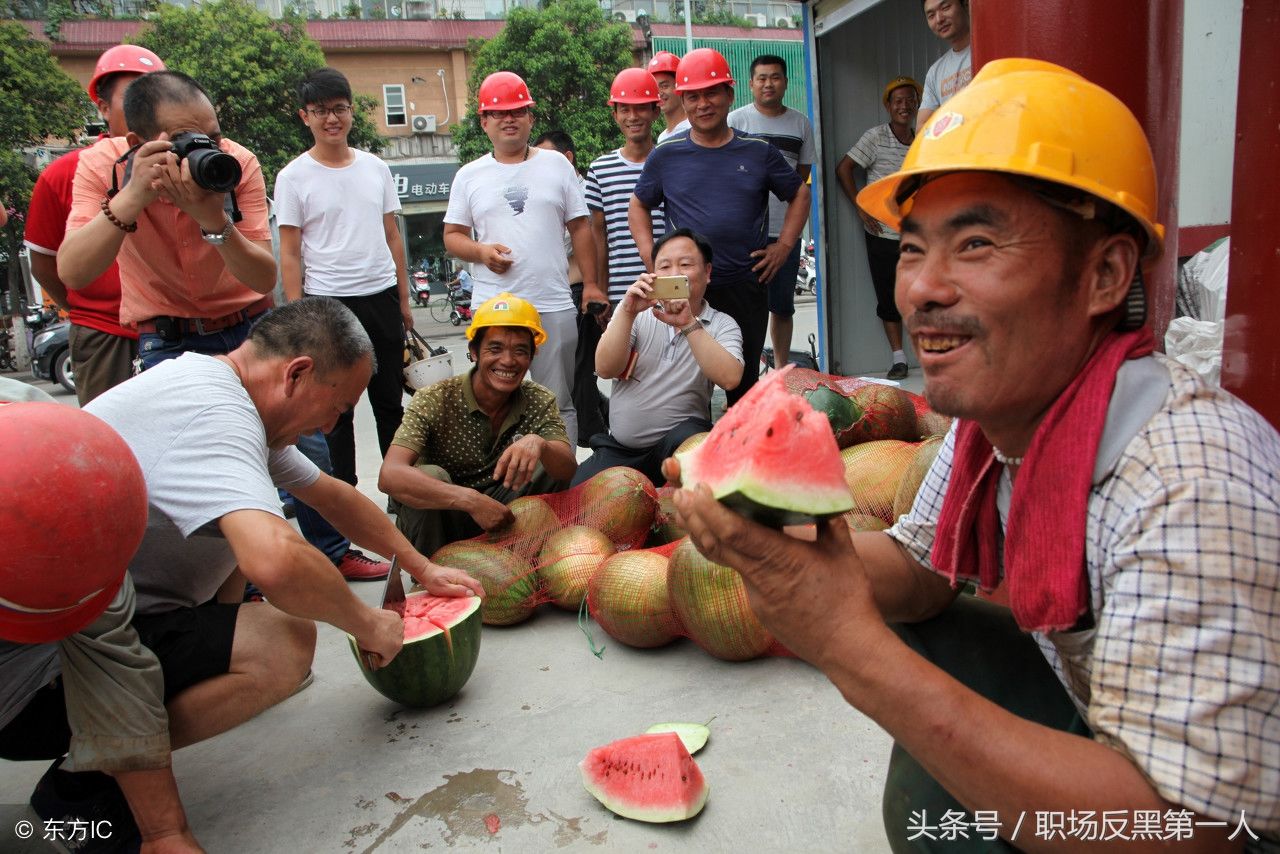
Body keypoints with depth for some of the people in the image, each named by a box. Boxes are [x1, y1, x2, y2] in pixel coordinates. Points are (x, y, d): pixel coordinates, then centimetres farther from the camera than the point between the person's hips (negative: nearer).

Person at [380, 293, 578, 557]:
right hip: (435, 522, -2)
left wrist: (539, 444, -43)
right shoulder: (435, 400, -19)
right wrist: (471, 500, -43)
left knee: (551, 463, -18)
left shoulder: (540, 401, -9)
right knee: (430, 476, -33)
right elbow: (389, 476, -32)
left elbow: (568, 471, -20)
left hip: (497, 520, 3)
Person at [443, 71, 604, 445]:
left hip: (554, 305, 0)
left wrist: (591, 283, 1)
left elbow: (580, 227, 9)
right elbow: (452, 235, 10)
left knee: (559, 403, 7)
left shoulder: (557, 165, 10)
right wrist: (481, 251, -11)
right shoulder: (469, 176, 10)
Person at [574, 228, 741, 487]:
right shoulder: (635, 312, 7)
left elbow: (729, 379, -19)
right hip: (618, 449, 2)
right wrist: (627, 312, -20)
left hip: (682, 442, -2)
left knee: (685, 438, -35)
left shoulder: (722, 325, 1)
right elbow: (605, 369, -8)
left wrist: (688, 324, -24)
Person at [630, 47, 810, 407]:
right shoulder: (666, 155, 3)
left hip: (747, 286, 1)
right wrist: (651, 256, 2)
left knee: (745, 381, 12)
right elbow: (639, 205, 14)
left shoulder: (759, 152, 4)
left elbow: (799, 193, 16)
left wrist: (784, 245, 4)